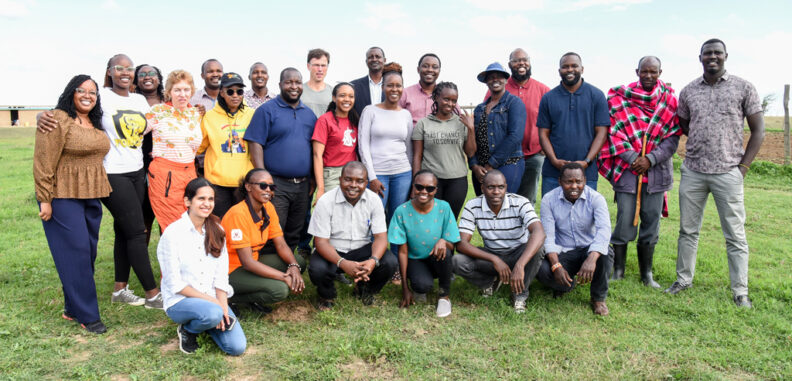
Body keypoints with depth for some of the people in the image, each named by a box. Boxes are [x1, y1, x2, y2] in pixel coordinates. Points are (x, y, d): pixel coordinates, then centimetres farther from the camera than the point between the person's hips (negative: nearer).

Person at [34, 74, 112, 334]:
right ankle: (87, 315, 2)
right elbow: (43, 163, -13)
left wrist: (100, 193, 16)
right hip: (63, 196, -8)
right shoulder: (57, 120, -9)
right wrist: (45, 200, -16)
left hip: (91, 196, 8)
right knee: (76, 252, -6)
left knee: (88, 252, 9)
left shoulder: (95, 124, 15)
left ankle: (73, 308, 21)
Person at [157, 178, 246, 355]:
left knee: (238, 347, -13)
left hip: (213, 299, 5)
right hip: (180, 301, -5)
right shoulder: (172, 234, -11)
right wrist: (211, 301, -17)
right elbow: (175, 284, -12)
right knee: (212, 313, -37)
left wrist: (223, 306, -12)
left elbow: (221, 277, 3)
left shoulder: (216, 231, 5)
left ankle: (208, 321, 15)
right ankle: (187, 329, -3)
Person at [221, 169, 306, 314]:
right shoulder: (238, 214, -25)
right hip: (230, 271, -8)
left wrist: (294, 266, -20)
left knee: (299, 262, -4)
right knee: (280, 289, -27)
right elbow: (247, 263, -27)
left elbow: (281, 245, 1)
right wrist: (285, 277, -27)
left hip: (253, 261, 8)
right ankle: (230, 298, -5)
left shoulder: (268, 207, 0)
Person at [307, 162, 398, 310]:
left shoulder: (373, 200, -9)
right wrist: (343, 263, -36)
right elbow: (321, 241, -18)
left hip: (362, 249, 2)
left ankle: (365, 290, 11)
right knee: (317, 269, -33)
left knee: (390, 262, -23)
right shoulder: (325, 202, -17)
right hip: (332, 252, -2)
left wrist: (373, 261, -34)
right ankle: (327, 295, 6)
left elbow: (380, 236, -11)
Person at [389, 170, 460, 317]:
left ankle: (444, 295, -6)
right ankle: (418, 287, 8)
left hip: (437, 261, 2)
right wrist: (405, 288, -10)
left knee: (444, 251, -33)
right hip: (415, 260, -2)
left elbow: (452, 244, -7)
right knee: (423, 285, -33)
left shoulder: (444, 208, -11)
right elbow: (403, 251, -9)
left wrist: (443, 241, -33)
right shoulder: (402, 211, -14)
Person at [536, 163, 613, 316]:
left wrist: (591, 259, -46)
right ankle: (569, 284, 10)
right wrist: (556, 266, -27)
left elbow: (604, 230, -28)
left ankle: (598, 298, -5)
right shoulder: (549, 199, -8)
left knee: (606, 253, -34)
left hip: (589, 250, 0)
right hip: (562, 253, 1)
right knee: (541, 270, -29)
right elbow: (548, 236, -11)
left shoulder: (596, 199, -12)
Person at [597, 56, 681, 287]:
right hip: (627, 170, -2)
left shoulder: (669, 100, 7)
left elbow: (673, 137, 3)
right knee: (624, 222, -3)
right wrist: (632, 157, -13)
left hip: (656, 171, 2)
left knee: (651, 223, 7)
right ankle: (617, 271, 12)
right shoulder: (620, 97, 2)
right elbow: (615, 132, -3)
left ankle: (647, 274, 19)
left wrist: (649, 159, -10)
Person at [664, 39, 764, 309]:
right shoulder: (688, 91, 8)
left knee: (735, 235, 2)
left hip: (728, 173, -2)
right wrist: (704, 140, 5)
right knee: (688, 230, 11)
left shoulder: (743, 88, 1)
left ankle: (740, 291, 12)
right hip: (692, 171, 3)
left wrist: (744, 166, -5)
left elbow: (758, 130, 2)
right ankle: (684, 279, 24)